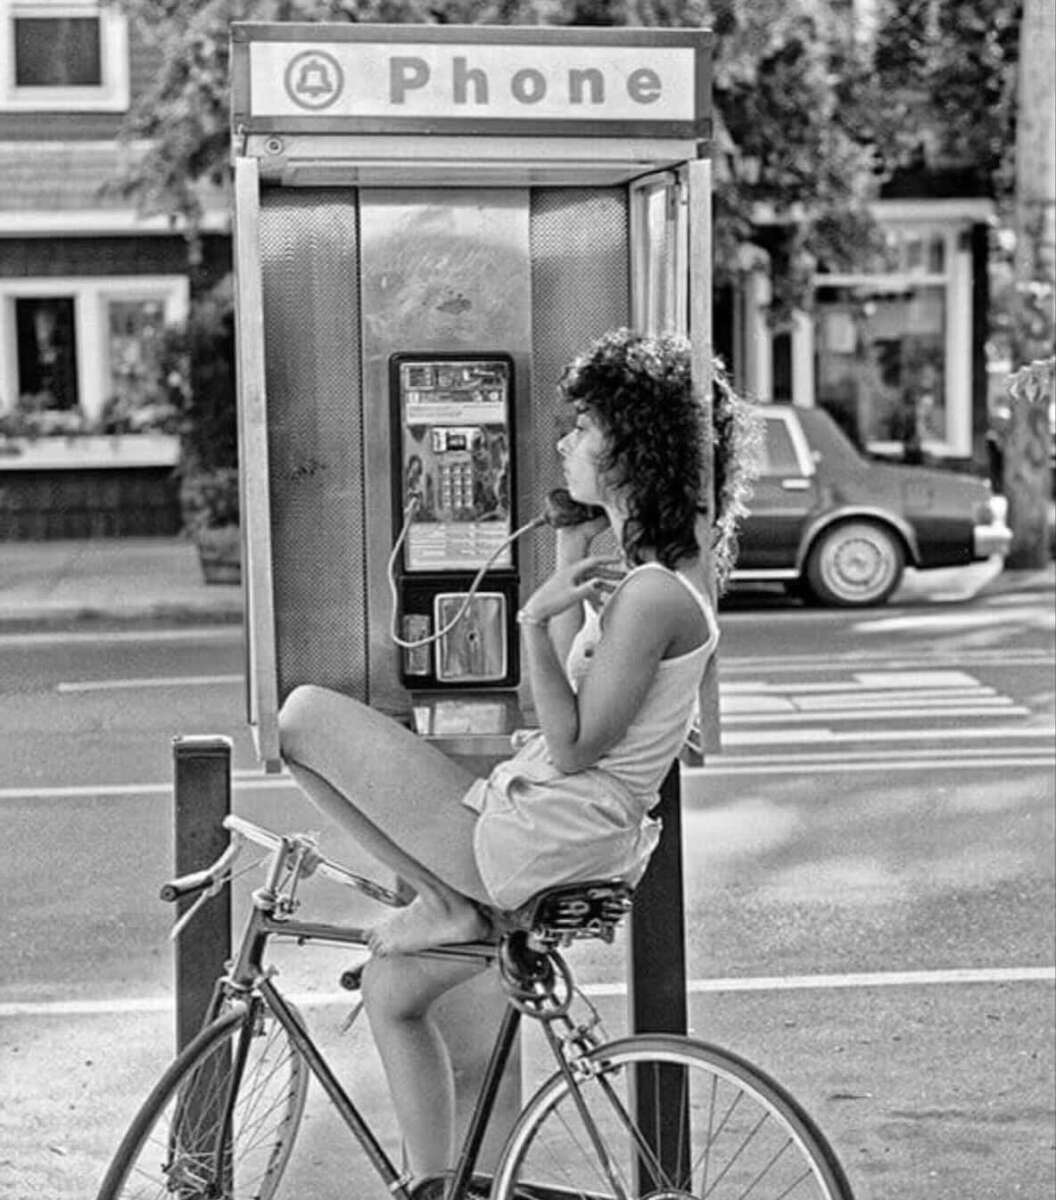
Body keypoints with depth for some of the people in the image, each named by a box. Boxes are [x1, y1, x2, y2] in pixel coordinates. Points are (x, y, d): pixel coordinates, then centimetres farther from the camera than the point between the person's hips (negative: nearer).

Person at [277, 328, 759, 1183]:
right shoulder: (654, 563, 8)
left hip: (532, 842, -10)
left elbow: (572, 746, -21)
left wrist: (539, 617, -26)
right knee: (390, 987, 23)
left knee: (305, 716, -5)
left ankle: (445, 905, 2)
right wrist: (572, 555, 14)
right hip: (568, 838, 10)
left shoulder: (653, 595, -23)